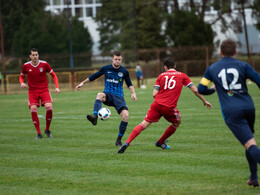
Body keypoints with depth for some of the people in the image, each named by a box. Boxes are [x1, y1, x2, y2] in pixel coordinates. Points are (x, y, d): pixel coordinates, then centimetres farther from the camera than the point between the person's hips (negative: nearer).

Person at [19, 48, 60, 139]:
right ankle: (39, 133, -5)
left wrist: (57, 87, -6)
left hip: (44, 90, -1)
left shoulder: (44, 64, -5)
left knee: (49, 108, -20)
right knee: (33, 110, -17)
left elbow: (53, 75, 6)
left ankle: (47, 130, 2)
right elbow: (21, 76, 13)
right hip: (32, 91, 1)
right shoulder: (26, 66, -2)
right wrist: (22, 83, -10)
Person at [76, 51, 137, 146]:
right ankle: (94, 117, -57)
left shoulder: (124, 71, 4)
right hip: (108, 95, 0)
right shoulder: (106, 69, 3)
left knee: (125, 115, -23)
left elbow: (129, 84, 16)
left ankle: (119, 140, -5)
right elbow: (94, 76, 16)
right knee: (100, 95, -38)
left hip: (119, 96, 0)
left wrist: (133, 93, -1)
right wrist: (83, 83, 17)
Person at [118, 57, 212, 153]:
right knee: (177, 122, 27)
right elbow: (195, 90, 10)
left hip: (157, 105, 1)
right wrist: (204, 101, 22)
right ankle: (160, 142, 35)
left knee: (144, 124, 1)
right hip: (170, 107, -1)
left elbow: (154, 94, 4)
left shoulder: (161, 75, 13)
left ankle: (127, 143, -16)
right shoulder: (182, 76, 11)